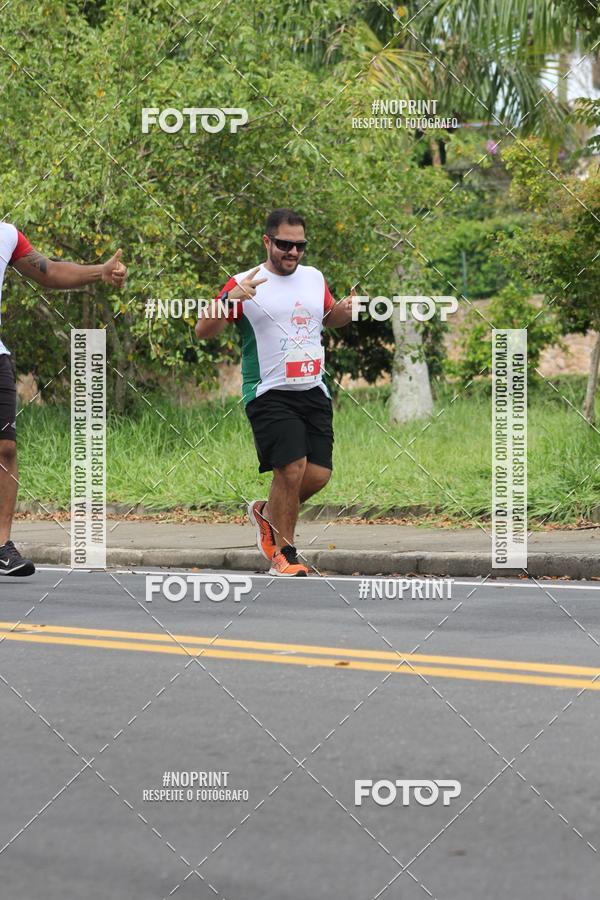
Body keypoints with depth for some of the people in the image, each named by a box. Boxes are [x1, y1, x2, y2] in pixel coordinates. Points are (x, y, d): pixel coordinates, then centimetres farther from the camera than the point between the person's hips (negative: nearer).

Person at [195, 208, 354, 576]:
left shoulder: (314, 278, 13)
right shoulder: (244, 284, -4)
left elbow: (330, 317, 31)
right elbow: (203, 331, -9)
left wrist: (345, 310, 8)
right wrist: (230, 299, -25)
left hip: (314, 391, 6)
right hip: (270, 393, -6)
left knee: (319, 474, -2)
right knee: (292, 468, -18)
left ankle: (267, 512, 28)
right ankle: (283, 555, -3)